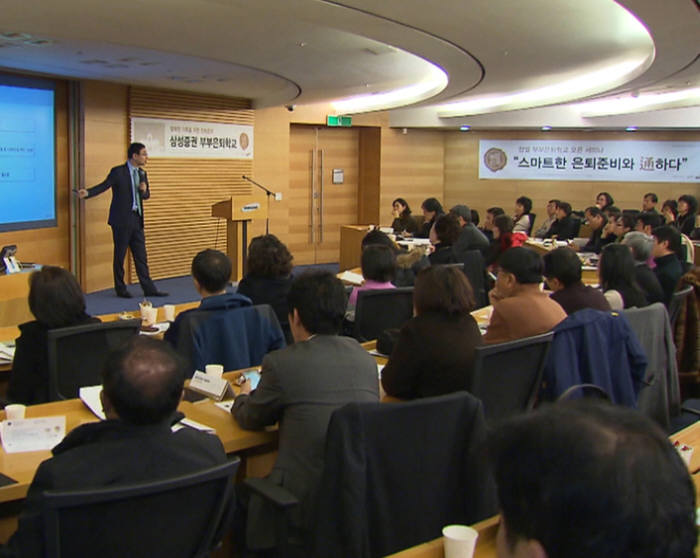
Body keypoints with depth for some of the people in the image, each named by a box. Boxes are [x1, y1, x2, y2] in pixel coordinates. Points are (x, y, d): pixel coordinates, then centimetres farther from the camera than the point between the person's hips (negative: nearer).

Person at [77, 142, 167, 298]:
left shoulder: (142, 174, 12)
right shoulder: (118, 172, -8)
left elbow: (146, 195, 19)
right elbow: (104, 186, -15)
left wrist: (144, 190, -4)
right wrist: (87, 193, -31)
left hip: (136, 220, 6)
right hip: (121, 220, -6)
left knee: (141, 256, 8)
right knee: (120, 255, 3)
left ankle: (149, 289, 11)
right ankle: (120, 289, 12)